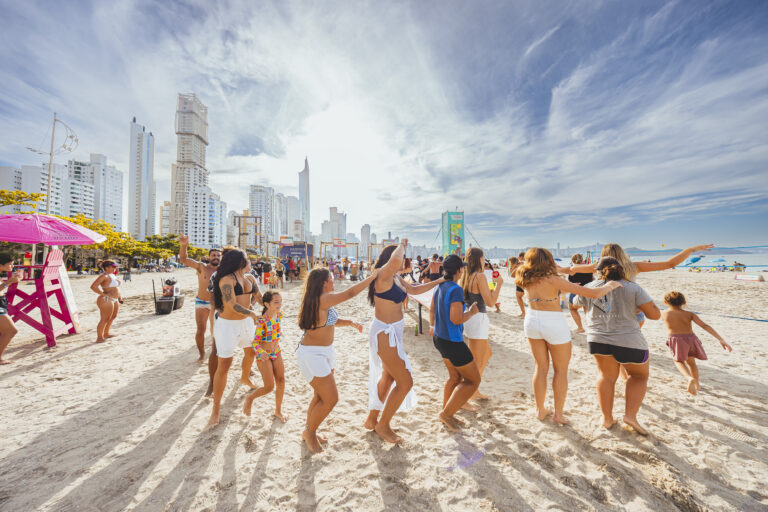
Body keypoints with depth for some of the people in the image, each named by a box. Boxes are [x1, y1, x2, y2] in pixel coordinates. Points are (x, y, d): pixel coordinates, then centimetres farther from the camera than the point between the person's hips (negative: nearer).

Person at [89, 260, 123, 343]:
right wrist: (103, 294, -19)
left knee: (113, 317, 20)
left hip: (115, 300, 10)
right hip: (106, 300, -10)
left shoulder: (112, 275, 16)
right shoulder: (104, 276, -13)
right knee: (104, 319, -4)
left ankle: (106, 334, 35)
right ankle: (99, 338, 5)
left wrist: (119, 297, 23)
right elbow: (93, 286, -23)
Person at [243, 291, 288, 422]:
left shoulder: (280, 315, -7)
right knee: (269, 387, -3)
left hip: (276, 352, 6)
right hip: (263, 355, -6)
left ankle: (278, 411, 27)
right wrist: (261, 352, -40)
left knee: (281, 381, 7)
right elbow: (255, 342, -25)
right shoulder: (262, 321, -26)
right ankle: (250, 398, 28)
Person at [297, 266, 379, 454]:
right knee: (331, 399, -2)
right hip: (312, 354, -10)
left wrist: (350, 322, 7)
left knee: (320, 396, 21)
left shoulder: (319, 299, 6)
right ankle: (309, 432, 22)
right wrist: (371, 277, -14)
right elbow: (350, 292, -25)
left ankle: (309, 432, 41)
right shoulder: (323, 299, -25)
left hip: (324, 352, 10)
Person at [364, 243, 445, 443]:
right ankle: (383, 426, 22)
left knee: (388, 377, 25)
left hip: (392, 333, 10)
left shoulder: (396, 278, 7)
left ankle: (372, 419, 45)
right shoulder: (383, 275, -21)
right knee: (405, 382, 0)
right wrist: (401, 246, -21)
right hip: (384, 333, -10)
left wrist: (439, 281, 22)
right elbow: (395, 261, -43)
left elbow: (414, 289, 21)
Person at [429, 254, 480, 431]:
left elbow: (432, 310, 17)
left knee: (455, 377, 24)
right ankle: (446, 413, 11)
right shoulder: (455, 289, -22)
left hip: (439, 338, 9)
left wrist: (432, 326, 34)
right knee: (473, 380, 9)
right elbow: (456, 319, -29)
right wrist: (472, 312, -10)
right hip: (452, 341, -9)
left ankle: (447, 414, 34)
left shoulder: (440, 286, 4)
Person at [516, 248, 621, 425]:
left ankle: (540, 410, 31)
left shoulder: (526, 279, -5)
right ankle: (558, 413, 27)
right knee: (561, 370, 16)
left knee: (541, 367, 19)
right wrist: (609, 286, 2)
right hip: (554, 324, -5)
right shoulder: (553, 280, -20)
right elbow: (594, 294, -17)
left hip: (532, 321, 5)